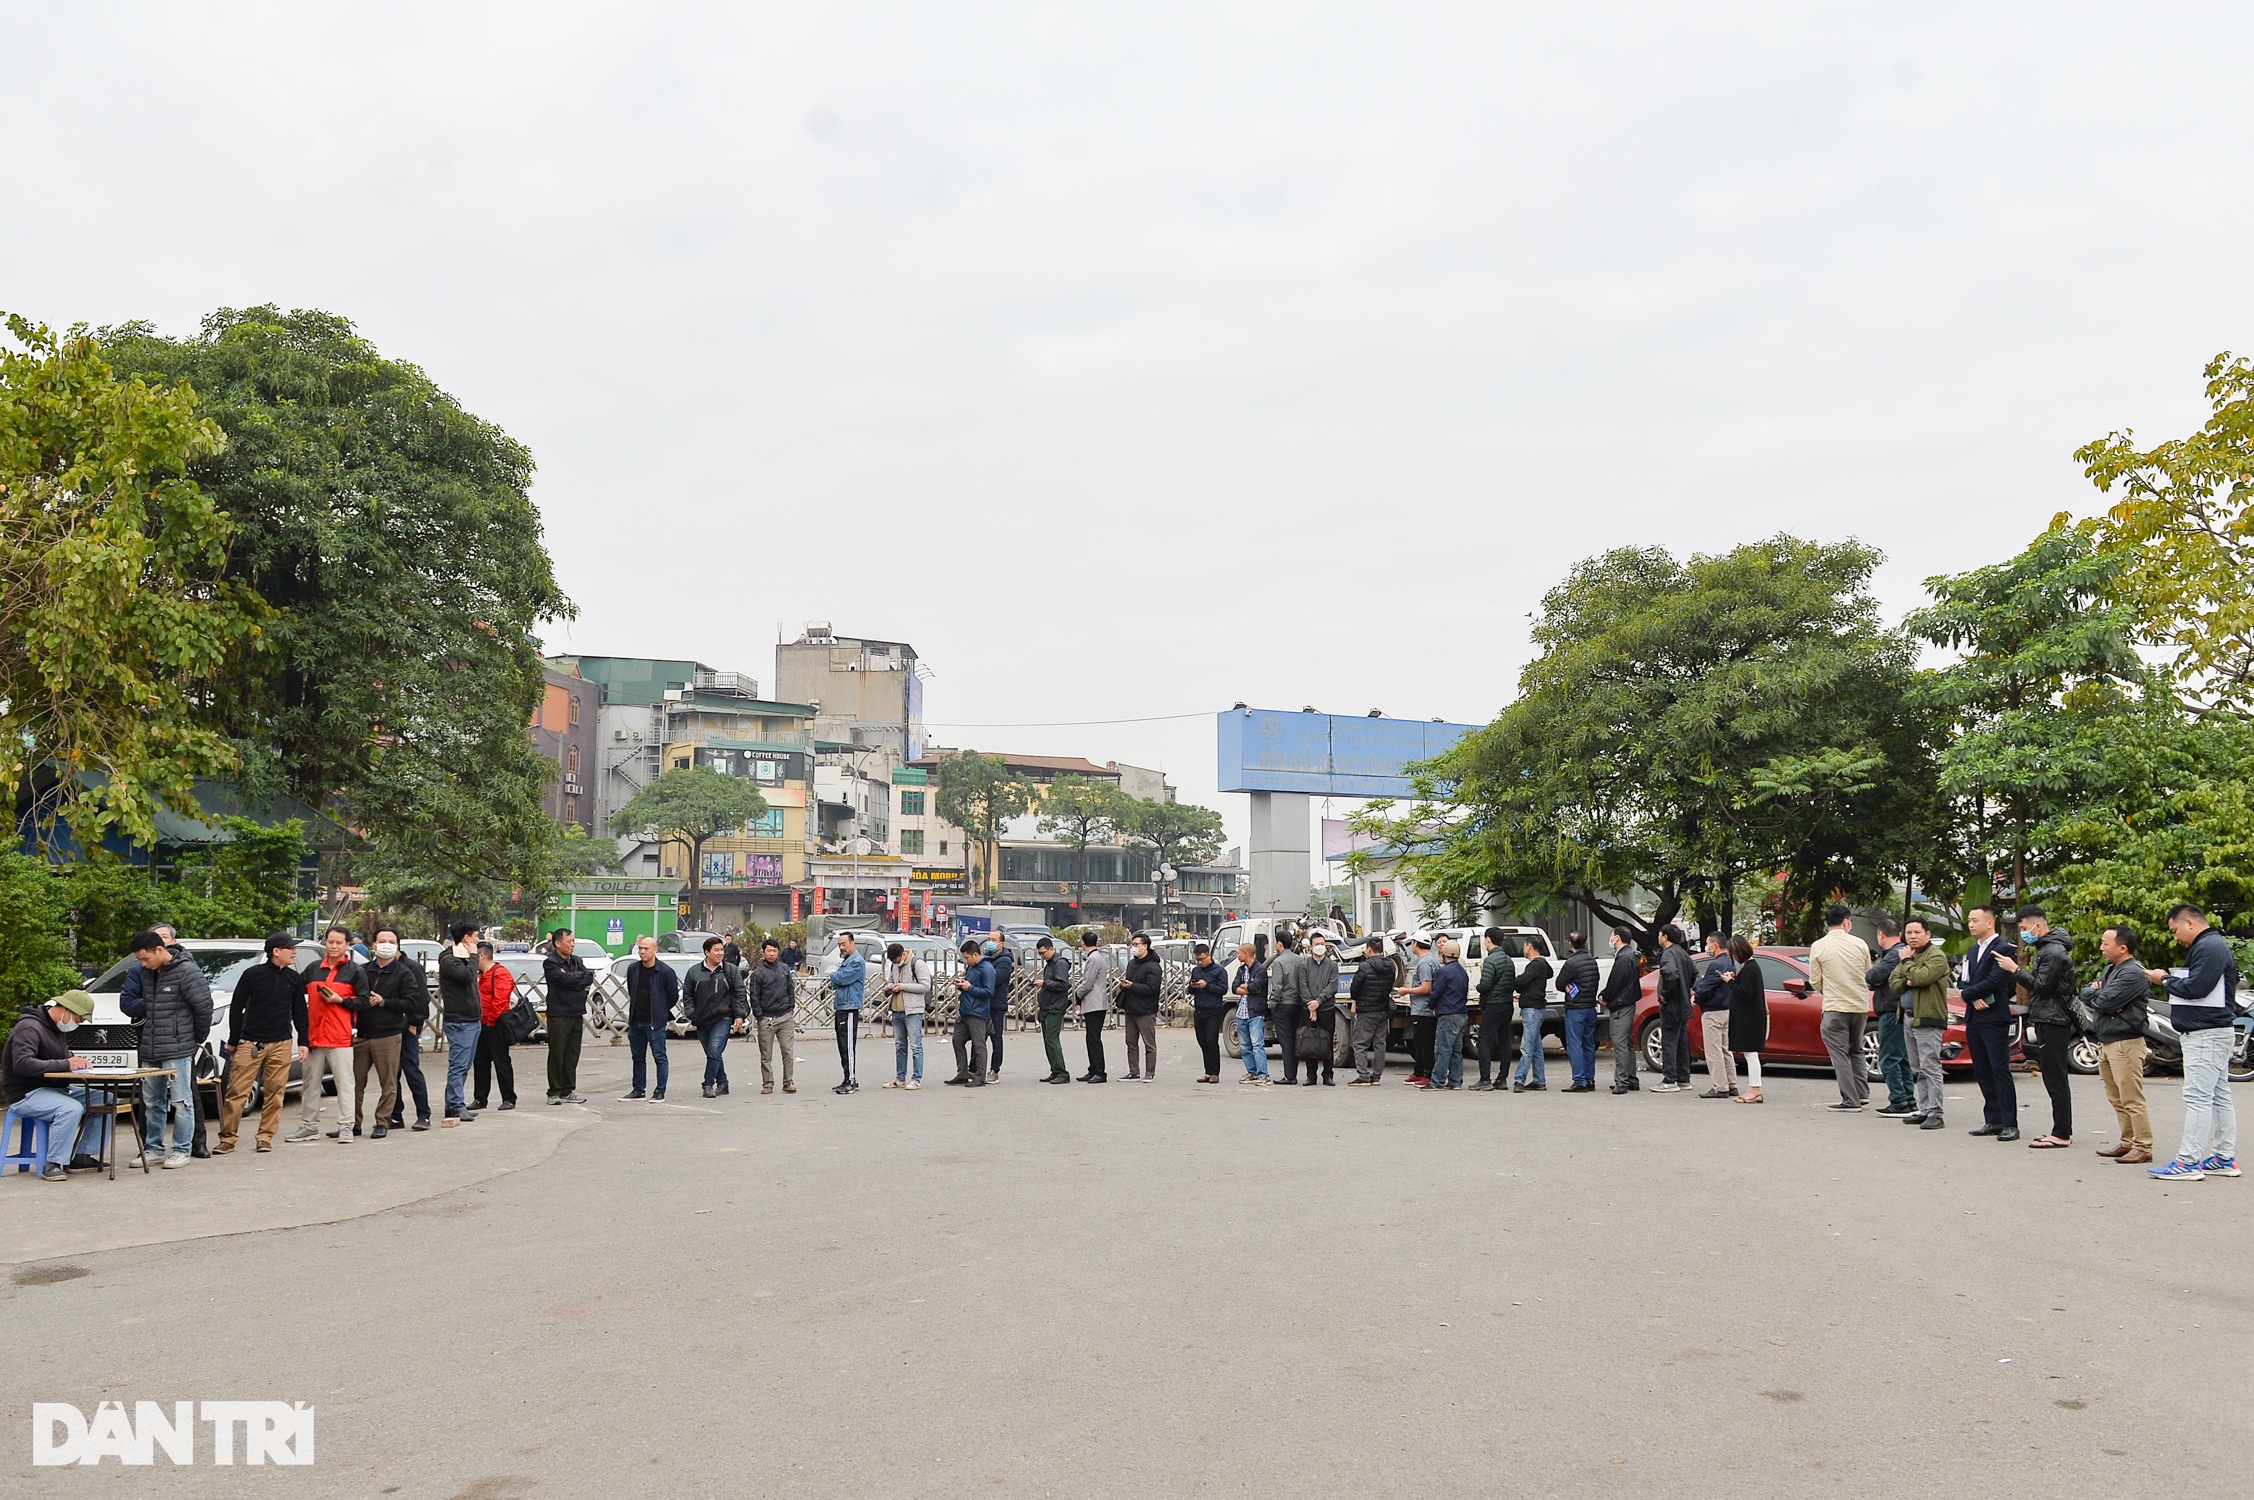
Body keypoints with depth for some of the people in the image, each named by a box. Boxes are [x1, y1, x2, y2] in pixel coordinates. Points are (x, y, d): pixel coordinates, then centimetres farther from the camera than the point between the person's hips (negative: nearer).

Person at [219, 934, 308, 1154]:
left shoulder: (295, 979, 9)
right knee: (236, 1091, -4)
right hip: (250, 1042, -3)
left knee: (275, 1092, 2)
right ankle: (227, 1138, 4)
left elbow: (299, 1012, 15)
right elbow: (236, 1008, 2)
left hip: (281, 1044, 3)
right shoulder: (253, 975, -2)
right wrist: (233, 1041, 2)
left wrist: (302, 1042, 10)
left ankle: (265, 1137, 10)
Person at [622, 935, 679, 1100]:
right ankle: (638, 1090, 21)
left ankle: (660, 1092, 1)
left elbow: (673, 996, -2)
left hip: (655, 1023, -6)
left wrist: (660, 1012, 4)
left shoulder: (665, 971, -9)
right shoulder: (632, 969, 6)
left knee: (659, 1057, -3)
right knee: (638, 1057, 12)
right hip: (635, 1021, 6)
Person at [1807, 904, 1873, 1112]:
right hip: (1860, 1006, 4)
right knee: (1856, 1051, 21)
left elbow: (1815, 982, -2)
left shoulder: (1818, 946, -7)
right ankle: (1862, 1093, 19)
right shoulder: (1860, 944, 0)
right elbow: (1869, 976, 9)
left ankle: (1850, 1101, -2)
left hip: (1835, 1007, -4)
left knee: (1840, 1053, 1)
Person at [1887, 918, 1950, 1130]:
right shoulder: (1907, 956, 19)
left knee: (1930, 1068, -10)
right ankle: (1924, 1110, 16)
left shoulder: (1936, 956, -8)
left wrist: (1907, 961, -9)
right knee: (1918, 1070, 11)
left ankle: (1934, 1113, -9)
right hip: (1909, 1018, 9)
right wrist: (1907, 983, -7)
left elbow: (1921, 977, -24)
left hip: (1928, 1019, -9)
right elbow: (1892, 982, 13)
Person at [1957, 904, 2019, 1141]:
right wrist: (1973, 998, -7)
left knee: (2000, 1071, -7)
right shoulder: (1973, 951, 18)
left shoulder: (2003, 949, -9)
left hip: (1994, 1019, -8)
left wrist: (1967, 993, -7)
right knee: (1982, 1072, 9)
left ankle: (2010, 1124, -4)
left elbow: (1994, 982, -18)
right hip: (1974, 1019, 8)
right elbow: (1964, 982, 13)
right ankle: (1993, 1121, 15)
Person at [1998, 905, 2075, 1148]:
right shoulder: (2045, 949, 19)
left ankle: (2061, 1134, -7)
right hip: (2047, 1021, 11)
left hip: (2053, 1023, -11)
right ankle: (2062, 1130, 16)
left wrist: (2015, 969, -14)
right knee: (2054, 1078, 12)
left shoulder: (2054, 951, -14)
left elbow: (2042, 985, -19)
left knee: (2055, 1078, -8)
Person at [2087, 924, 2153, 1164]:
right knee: (2116, 1099, 14)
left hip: (2126, 1043, -10)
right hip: (2106, 1043, 10)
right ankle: (2128, 1142, 21)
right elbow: (2087, 993, 15)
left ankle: (2143, 1147, -3)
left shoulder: (2133, 973, -14)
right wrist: (2097, 993, -6)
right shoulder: (2110, 970, 18)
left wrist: (2095, 994, 1)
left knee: (2132, 1100, -7)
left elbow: (2106, 1002, -20)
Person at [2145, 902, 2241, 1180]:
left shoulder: (2209, 948, -16)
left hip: (2207, 1034, -11)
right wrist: (2170, 978, 3)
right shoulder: (2211, 946, 19)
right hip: (2211, 1033, 11)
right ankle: (2224, 1158, 19)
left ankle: (2188, 1162, -13)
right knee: (2219, 1095, 13)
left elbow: (2196, 988, -23)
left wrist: (2165, 979, -9)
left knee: (2197, 1097, -12)